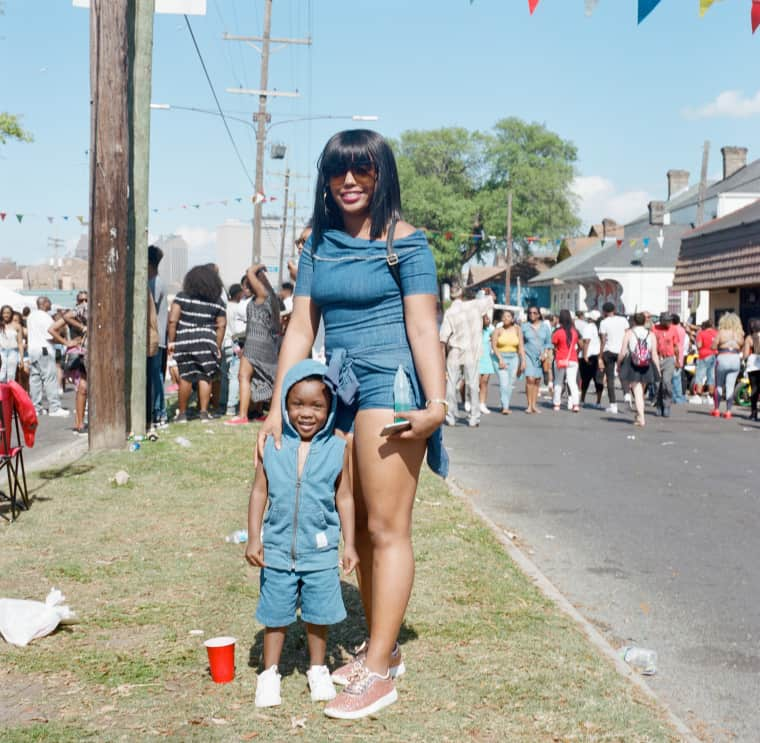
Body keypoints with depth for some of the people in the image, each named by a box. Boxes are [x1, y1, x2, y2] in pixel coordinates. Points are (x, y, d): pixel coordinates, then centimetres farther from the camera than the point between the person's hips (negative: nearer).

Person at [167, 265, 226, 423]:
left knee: (185, 377, 5)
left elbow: (173, 320, -7)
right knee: (205, 377, 5)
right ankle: (204, 412, 4)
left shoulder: (182, 297, -2)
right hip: (207, 342, 0)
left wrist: (171, 340, 0)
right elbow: (221, 325, 2)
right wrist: (218, 347, 9)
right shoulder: (217, 302, 2)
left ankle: (182, 413, 11)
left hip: (185, 341, 0)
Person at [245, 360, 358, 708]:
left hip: (320, 550, 0)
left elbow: (345, 498, 1)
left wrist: (349, 544, 0)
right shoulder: (273, 447, -4)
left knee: (318, 614, 12)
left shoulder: (337, 450, -5)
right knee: (275, 614, 11)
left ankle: (317, 670, 31)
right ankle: (269, 673, 26)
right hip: (277, 549, 0)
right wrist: (253, 538, -2)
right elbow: (259, 492, 2)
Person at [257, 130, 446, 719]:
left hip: (389, 383, -7)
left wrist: (436, 402, -19)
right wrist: (278, 409, 6)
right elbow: (301, 327, 11)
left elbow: (423, 327, -9)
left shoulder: (405, 242, -3)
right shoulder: (320, 245, 14)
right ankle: (381, 649, 23)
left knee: (386, 529, -5)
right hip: (339, 389, 7)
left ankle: (378, 671, 0)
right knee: (359, 527, 11)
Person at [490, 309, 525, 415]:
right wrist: (500, 359, -15)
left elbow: (521, 346, 2)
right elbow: (493, 345, -5)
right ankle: (505, 407, -19)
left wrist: (523, 361, -6)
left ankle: (506, 406, 18)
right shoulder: (498, 330, -1)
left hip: (514, 358, 2)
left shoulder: (517, 329, 4)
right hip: (501, 357, -2)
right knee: (504, 383, -15)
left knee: (510, 383, 4)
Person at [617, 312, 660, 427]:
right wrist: (658, 370, 3)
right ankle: (639, 415, 29)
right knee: (641, 392, 19)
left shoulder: (629, 333, -4)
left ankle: (641, 418, -12)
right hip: (646, 367, 3)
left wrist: (618, 365, 6)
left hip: (632, 366, -3)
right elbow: (654, 354, -3)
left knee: (637, 392, -2)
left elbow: (622, 352, -7)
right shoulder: (651, 335, 0)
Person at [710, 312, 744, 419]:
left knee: (718, 385, 11)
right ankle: (728, 411, 0)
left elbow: (713, 346, -6)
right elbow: (741, 347, 7)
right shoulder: (740, 334, 3)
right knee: (730, 386, 4)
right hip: (736, 359, 2)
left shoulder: (721, 332, -6)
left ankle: (716, 410, 13)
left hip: (723, 359, -2)